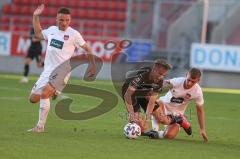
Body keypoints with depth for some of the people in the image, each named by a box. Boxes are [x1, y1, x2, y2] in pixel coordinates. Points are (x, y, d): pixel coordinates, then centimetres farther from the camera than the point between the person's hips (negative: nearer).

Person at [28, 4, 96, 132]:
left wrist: (93, 66, 1)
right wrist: (36, 16, 23)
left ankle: (40, 126, -18)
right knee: (33, 99, 5)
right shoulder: (52, 30, 10)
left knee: (44, 94, -25)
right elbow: (38, 34, 30)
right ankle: (54, 94, 30)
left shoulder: (73, 34, -6)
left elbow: (87, 49, 3)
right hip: (47, 72, 7)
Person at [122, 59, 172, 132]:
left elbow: (152, 102, -19)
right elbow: (127, 95, -37)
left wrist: (147, 120, -28)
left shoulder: (159, 81, -20)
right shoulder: (141, 75, -38)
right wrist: (131, 115, -43)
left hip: (143, 93, 6)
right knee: (138, 122, -23)